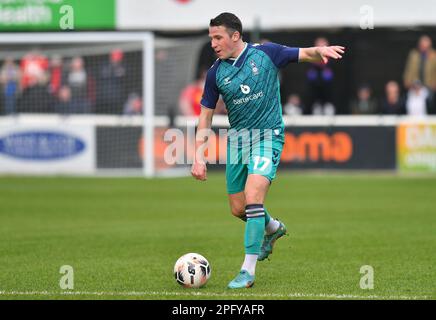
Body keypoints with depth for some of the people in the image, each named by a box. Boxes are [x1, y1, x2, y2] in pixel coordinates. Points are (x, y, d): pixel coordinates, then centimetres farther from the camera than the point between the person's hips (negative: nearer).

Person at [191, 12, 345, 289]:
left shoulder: (265, 53, -7)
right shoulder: (216, 72, 1)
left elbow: (305, 55, -2)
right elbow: (206, 115, 7)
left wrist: (321, 51, -27)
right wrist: (199, 156, 1)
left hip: (268, 135, -5)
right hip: (237, 139, 5)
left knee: (253, 198, -21)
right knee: (238, 209, 9)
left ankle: (248, 271, -17)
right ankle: (273, 228, 43)